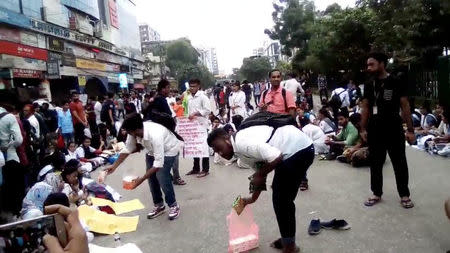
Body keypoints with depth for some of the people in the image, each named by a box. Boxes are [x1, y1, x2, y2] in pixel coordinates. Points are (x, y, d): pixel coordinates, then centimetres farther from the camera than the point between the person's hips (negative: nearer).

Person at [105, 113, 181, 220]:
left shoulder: (155, 135, -43)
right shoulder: (134, 132, -23)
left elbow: (159, 162, -41)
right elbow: (127, 149, -6)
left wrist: (141, 179, -39)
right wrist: (114, 166, -10)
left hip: (169, 150, -7)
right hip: (153, 150, 7)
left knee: (162, 177, -17)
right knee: (151, 177, 2)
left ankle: (173, 206, 4)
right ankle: (159, 205, 21)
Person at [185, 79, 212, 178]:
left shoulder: (202, 96, -8)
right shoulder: (189, 97, 12)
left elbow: (207, 110, -15)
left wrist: (195, 114, -20)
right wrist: (189, 117, 6)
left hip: (201, 124, -7)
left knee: (203, 146, -4)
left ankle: (205, 170, 4)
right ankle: (196, 168, 23)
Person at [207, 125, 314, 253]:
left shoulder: (243, 143, -21)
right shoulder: (241, 148, 10)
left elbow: (276, 158, -28)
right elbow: (261, 171, 20)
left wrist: (259, 175, -12)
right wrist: (253, 198, 28)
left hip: (299, 149, -10)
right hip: (296, 147, 10)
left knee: (281, 200, -1)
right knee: (282, 198, 19)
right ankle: (287, 238, 34)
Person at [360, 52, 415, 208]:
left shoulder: (397, 83, -5)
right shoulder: (368, 86, 6)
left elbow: (405, 106, -5)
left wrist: (410, 130, -8)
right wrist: (363, 129, 4)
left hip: (394, 129, -3)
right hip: (374, 130, 4)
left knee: (399, 163, 6)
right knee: (375, 163, 11)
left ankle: (404, 195, 20)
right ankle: (377, 193, 23)